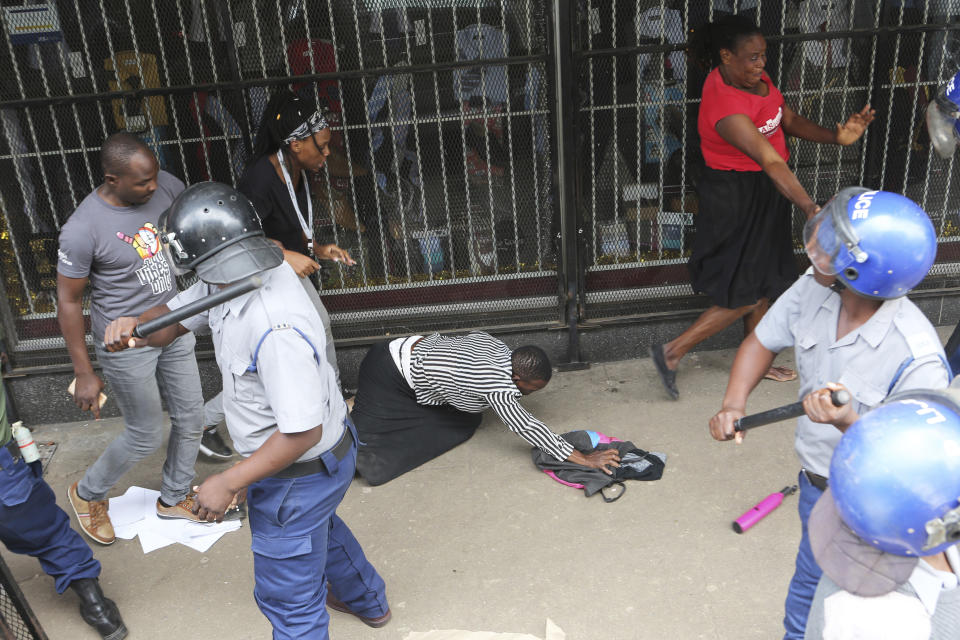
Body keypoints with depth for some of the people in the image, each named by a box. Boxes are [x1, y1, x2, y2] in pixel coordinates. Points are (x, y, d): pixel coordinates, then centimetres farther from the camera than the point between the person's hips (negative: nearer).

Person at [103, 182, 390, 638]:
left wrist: (228, 483, -26)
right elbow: (173, 320, 2)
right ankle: (367, 601, 65)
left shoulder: (277, 329, -38)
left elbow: (303, 432, -34)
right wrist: (132, 324, -21)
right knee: (319, 525, 37)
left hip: (298, 473, -10)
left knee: (288, 599, 12)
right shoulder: (229, 282, -9)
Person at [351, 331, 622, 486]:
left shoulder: (494, 344, -4)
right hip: (388, 376, -9)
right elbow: (525, 427, -26)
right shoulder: (497, 385, -28)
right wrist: (581, 459, -23)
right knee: (373, 468, -16)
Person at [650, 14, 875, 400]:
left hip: (762, 194, 9)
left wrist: (836, 136, -13)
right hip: (739, 198, -9)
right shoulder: (727, 109, -30)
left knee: (765, 280, 19)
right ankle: (672, 352, 8)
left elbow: (789, 120, 4)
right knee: (747, 293, -1)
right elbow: (771, 162, -40)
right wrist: (811, 209, -46)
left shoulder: (752, 76, -1)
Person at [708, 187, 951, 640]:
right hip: (817, 486, 6)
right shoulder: (812, 290, -16)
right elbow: (761, 342, 0)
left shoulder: (917, 357, -33)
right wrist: (733, 404, -16)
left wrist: (849, 423, -46)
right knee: (808, 592, 30)